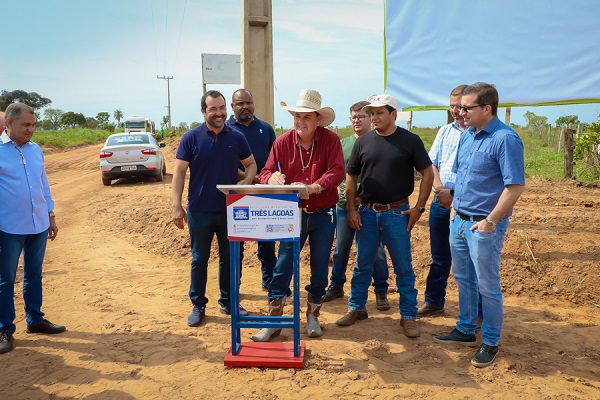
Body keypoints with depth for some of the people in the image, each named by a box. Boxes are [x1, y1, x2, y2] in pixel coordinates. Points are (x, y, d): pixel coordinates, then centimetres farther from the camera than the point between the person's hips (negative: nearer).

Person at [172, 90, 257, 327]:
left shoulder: (236, 138, 2)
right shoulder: (191, 138, -4)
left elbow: (251, 164, 13)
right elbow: (179, 173, -4)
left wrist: (247, 181, -9)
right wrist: (177, 207, -11)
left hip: (230, 210, 2)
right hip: (200, 211, -2)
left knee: (229, 258, 12)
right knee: (199, 260, 8)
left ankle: (227, 302, 28)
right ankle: (198, 306, 21)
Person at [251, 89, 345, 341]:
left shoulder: (330, 140, -6)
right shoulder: (283, 142, -1)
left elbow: (337, 172, -18)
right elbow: (266, 172, -3)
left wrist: (314, 187, -35)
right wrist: (272, 178, -28)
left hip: (323, 215, 0)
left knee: (320, 268, 11)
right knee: (283, 267, 1)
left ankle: (312, 316, 29)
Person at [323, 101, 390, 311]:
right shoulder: (344, 142, 9)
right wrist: (338, 190, -1)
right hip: (344, 204, 4)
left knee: (376, 251, 4)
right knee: (340, 249, 14)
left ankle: (381, 291, 19)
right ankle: (336, 286, 30)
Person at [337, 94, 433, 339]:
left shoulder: (410, 141, -3)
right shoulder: (363, 142, 4)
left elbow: (427, 173, 0)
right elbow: (351, 176, 9)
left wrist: (419, 207, -6)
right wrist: (351, 209, 2)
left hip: (397, 213, -2)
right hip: (366, 212, 3)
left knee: (403, 267, 5)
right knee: (362, 264, 11)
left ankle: (408, 316, 17)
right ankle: (356, 308, 26)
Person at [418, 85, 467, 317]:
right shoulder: (445, 131, 14)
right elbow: (431, 164, 10)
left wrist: (454, 195, -15)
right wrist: (440, 189, -7)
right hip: (441, 202, 6)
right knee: (439, 257, 15)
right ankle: (433, 302, 27)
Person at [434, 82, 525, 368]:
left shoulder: (505, 139, -17)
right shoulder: (466, 136, 8)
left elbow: (516, 186, -20)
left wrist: (491, 221, -19)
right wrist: (455, 207, 11)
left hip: (484, 226, -8)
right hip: (459, 221, 8)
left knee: (487, 286, 4)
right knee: (463, 280, 18)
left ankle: (490, 343, 20)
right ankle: (465, 331, 34)